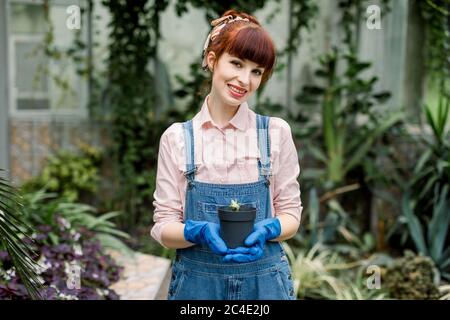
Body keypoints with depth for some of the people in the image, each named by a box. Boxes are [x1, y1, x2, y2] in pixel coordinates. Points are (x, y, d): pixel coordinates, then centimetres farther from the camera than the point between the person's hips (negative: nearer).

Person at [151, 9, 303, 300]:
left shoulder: (276, 132, -3)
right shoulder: (176, 138, -3)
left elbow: (291, 214, 1)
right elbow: (164, 227, -3)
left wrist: (266, 229, -19)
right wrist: (199, 232, -22)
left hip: (264, 281, 0)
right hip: (197, 282, 0)